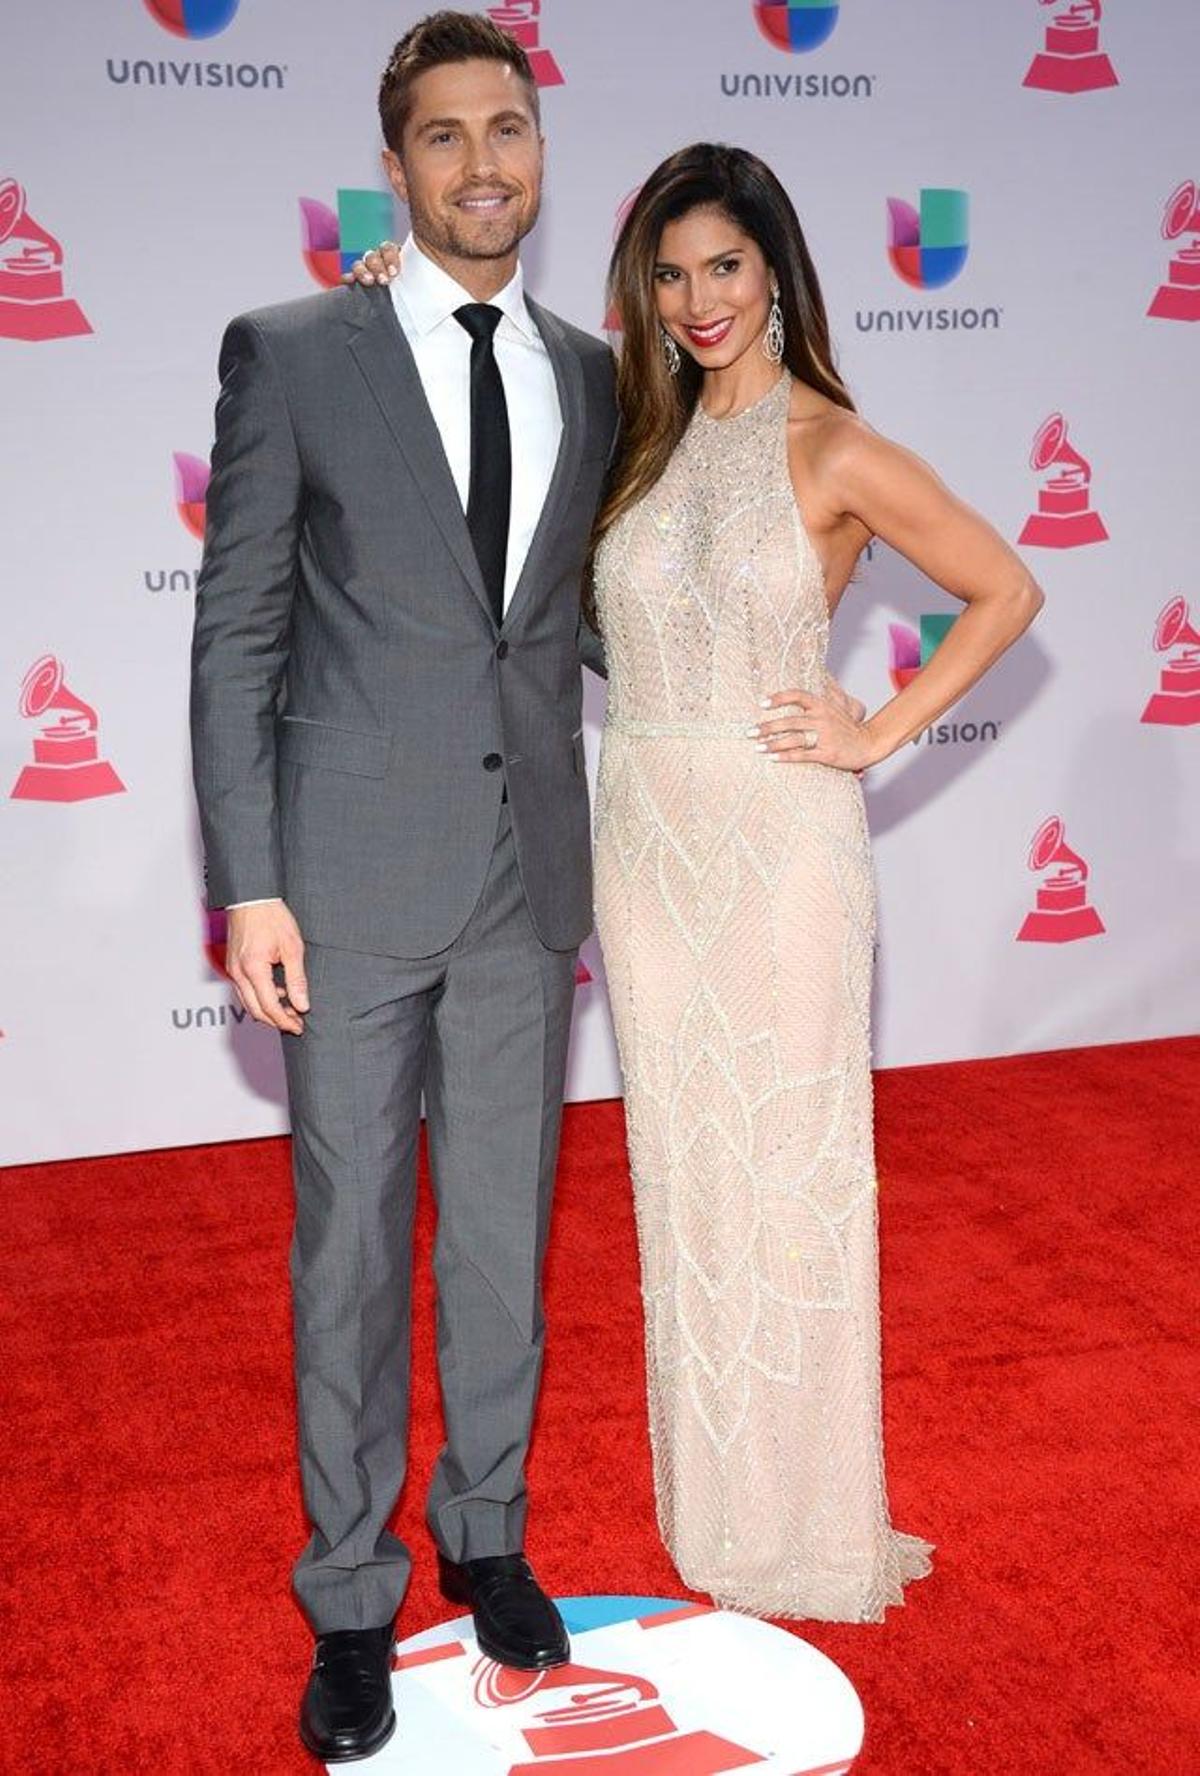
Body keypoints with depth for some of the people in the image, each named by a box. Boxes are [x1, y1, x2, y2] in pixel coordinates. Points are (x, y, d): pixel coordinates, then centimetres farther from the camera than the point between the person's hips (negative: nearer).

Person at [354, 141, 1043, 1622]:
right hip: (646, 837, 5)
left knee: (788, 1165, 4)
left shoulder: (835, 454, -6)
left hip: (779, 845, -5)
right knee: (681, 1165, 12)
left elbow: (1004, 593, 0)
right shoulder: (639, 436, 8)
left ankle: (810, 1513, 21)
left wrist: (882, 733, -8)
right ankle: (713, 1495, 29)